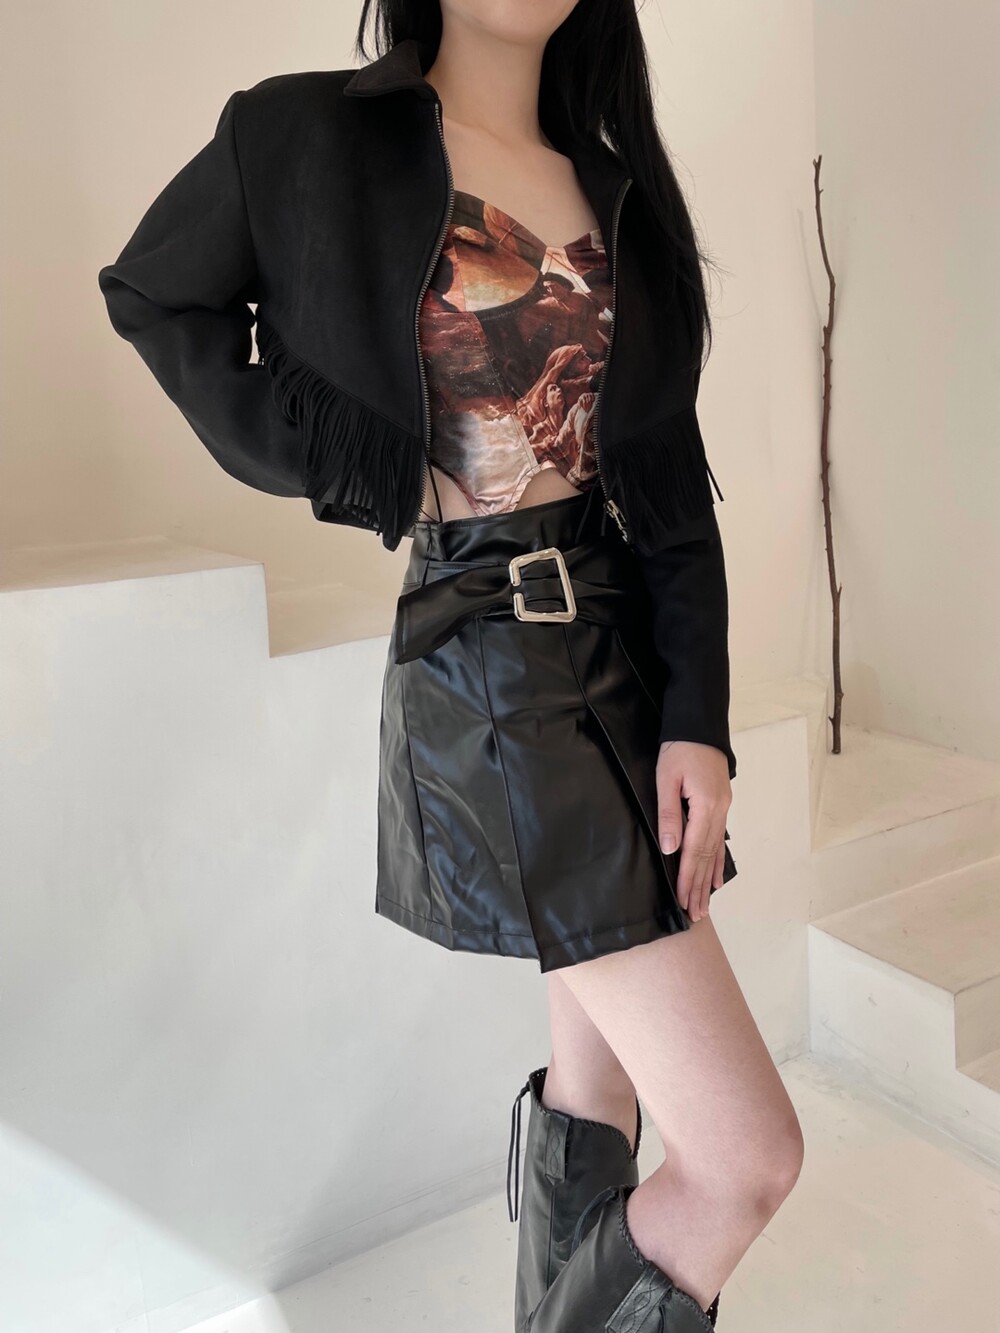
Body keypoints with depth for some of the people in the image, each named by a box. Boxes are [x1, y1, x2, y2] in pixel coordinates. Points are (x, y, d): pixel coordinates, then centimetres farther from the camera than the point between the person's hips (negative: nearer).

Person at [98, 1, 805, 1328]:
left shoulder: (614, 184, 11)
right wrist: (367, 468, -2)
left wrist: (698, 719, -5)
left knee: (598, 1086, 16)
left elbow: (671, 478, 5)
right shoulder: (311, 134, -3)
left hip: (631, 636, 6)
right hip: (487, 661, -6)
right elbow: (154, 297, 10)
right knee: (749, 1156, -6)